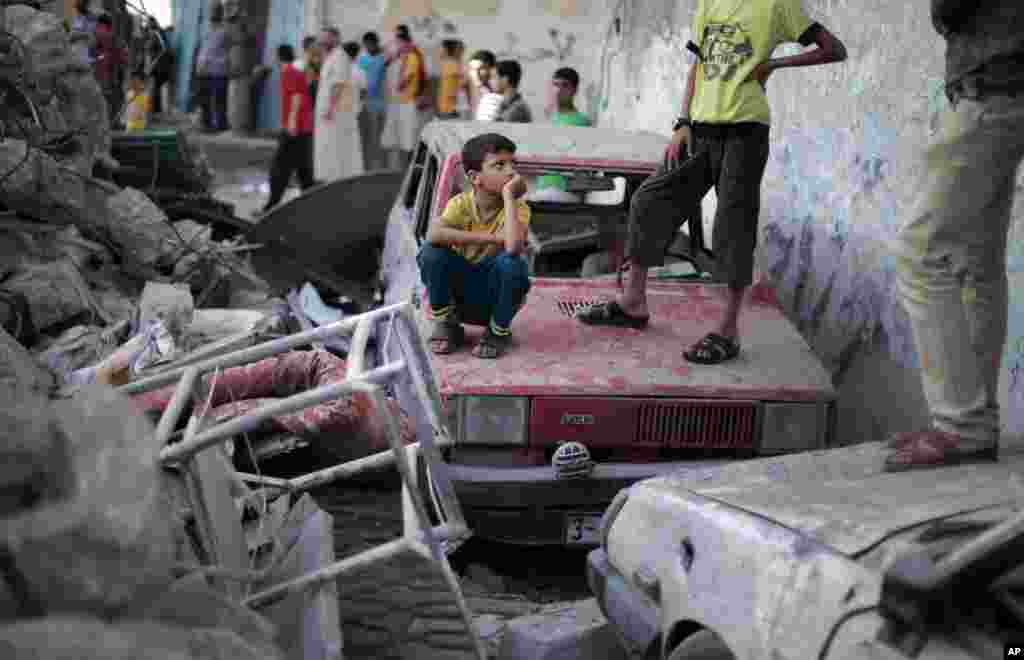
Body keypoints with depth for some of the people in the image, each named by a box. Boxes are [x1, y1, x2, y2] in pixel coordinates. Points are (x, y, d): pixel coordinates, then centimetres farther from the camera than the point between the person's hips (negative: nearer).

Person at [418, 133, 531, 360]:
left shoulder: (518, 208, -16)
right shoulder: (461, 203, -13)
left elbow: (513, 247, -38)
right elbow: (433, 234, -34)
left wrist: (508, 195, -32)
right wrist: (490, 237, -33)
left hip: (495, 295, -1)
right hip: (460, 289, 1)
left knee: (510, 262, -31)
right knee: (431, 254, -25)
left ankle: (498, 332, -6)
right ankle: (446, 324, -3)